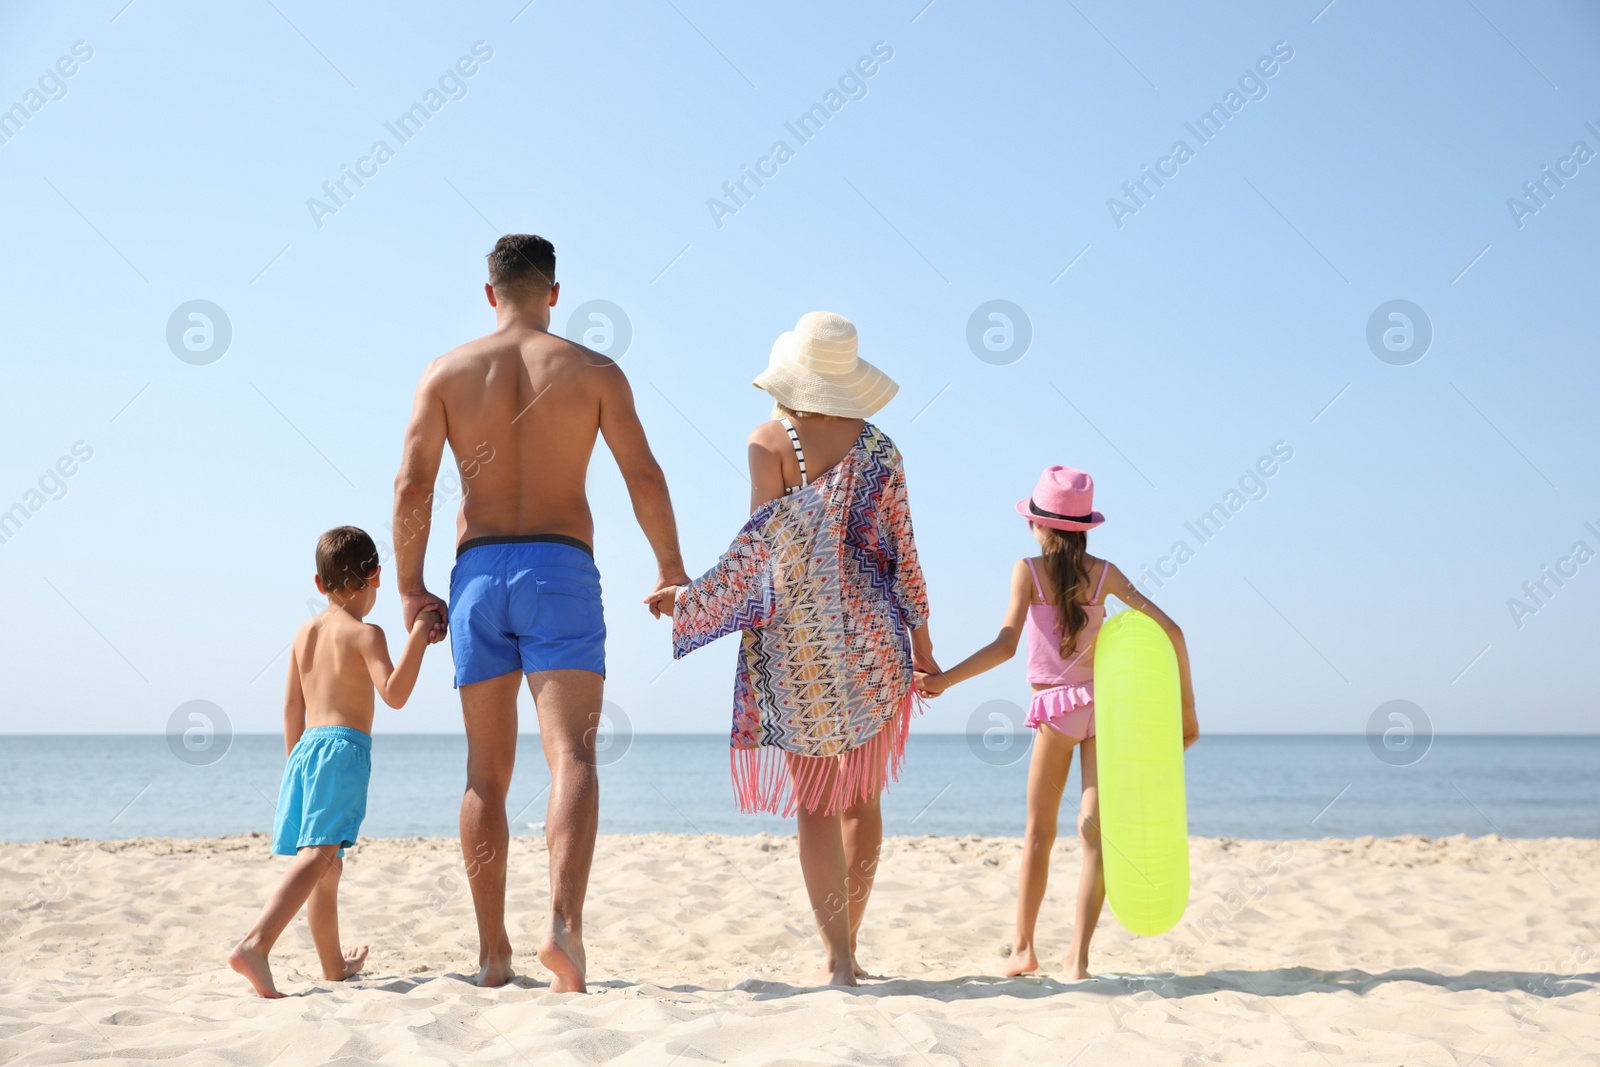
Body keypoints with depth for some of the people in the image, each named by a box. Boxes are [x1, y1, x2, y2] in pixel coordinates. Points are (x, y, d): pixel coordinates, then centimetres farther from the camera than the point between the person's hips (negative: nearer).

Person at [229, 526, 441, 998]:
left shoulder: (305, 632, 14)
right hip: (344, 748, -8)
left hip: (305, 747, 8)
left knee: (327, 866, 18)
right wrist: (419, 635, -19)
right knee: (318, 856, -17)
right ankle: (254, 944, -34)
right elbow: (394, 694, -20)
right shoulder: (365, 633, -6)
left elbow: (292, 706, 18)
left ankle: (334, 965, 30)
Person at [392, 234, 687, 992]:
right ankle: (564, 923, -31)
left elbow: (412, 484, -2)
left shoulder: (446, 372, 7)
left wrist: (410, 587, 7)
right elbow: (645, 478, -1)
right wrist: (672, 569, 11)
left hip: (478, 575, 2)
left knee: (487, 773, 10)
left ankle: (492, 952, 12)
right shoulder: (594, 370, 4)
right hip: (561, 572, -2)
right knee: (572, 757, -10)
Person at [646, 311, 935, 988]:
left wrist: (689, 595, -6)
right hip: (870, 636, 2)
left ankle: (836, 957, -1)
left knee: (816, 802, 4)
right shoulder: (877, 445, 1)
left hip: (794, 636, -2)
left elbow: (762, 542, -13)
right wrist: (920, 639, 11)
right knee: (863, 799, 13)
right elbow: (901, 549, 2)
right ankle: (848, 946, 20)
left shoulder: (769, 439, -6)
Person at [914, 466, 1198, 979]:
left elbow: (1005, 645, -13)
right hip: (1106, 705, 2)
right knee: (1093, 830, 0)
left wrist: (943, 679, -10)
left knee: (1039, 831, 12)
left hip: (1056, 711, -2)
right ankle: (1078, 956, -6)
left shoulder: (1028, 570, -4)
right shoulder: (1104, 572, 4)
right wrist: (1187, 706, 6)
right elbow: (1170, 630, 0)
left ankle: (1023, 948, 17)